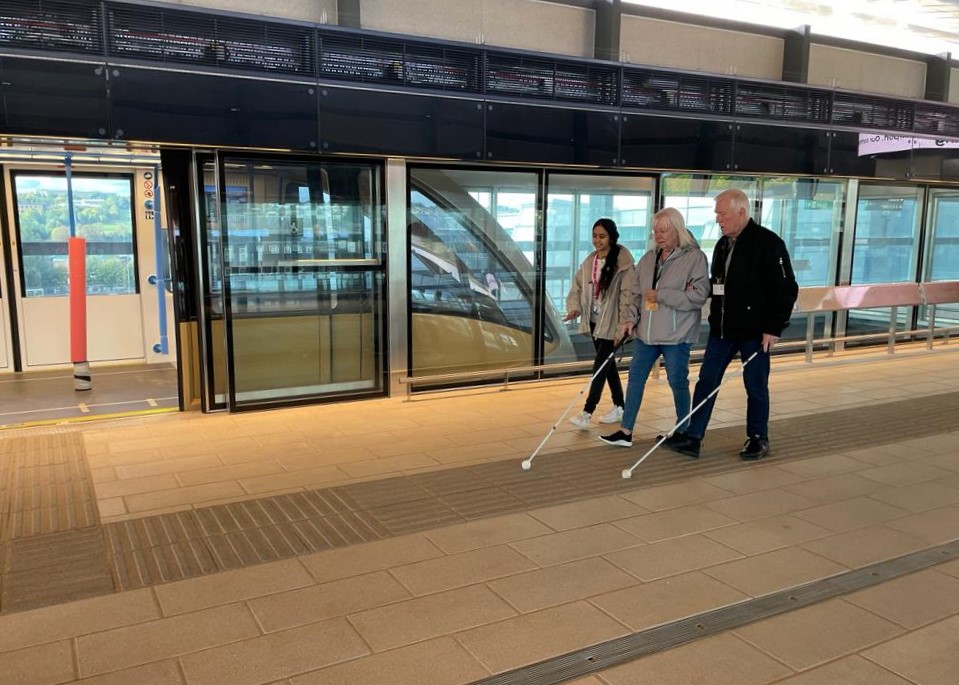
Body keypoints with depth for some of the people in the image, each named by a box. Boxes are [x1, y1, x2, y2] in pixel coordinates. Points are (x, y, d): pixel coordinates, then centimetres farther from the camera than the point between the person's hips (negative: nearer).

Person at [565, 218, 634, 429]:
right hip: (594, 321, 7)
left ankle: (587, 412, -2)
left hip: (611, 324, -7)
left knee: (600, 365, -6)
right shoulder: (589, 262, 6)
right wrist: (575, 307, -8)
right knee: (608, 364, 16)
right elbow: (577, 287, 10)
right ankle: (619, 407, 30)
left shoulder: (622, 262, -14)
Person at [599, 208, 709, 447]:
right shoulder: (649, 258, 9)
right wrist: (628, 318, -4)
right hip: (646, 333, 6)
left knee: (677, 381, 5)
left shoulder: (695, 257, -9)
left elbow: (699, 295, -19)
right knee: (635, 378, 8)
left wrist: (661, 295, -19)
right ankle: (626, 431, 16)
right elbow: (631, 290, 10)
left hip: (677, 335, -6)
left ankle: (682, 431, 24)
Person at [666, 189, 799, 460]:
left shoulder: (768, 243, -12)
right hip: (722, 329, 7)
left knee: (756, 386, 7)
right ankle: (693, 438, 10)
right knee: (706, 382, 5)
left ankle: (758, 439, 23)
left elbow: (785, 289, -13)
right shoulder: (723, 244, 11)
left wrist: (773, 328, -16)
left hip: (754, 331, -7)